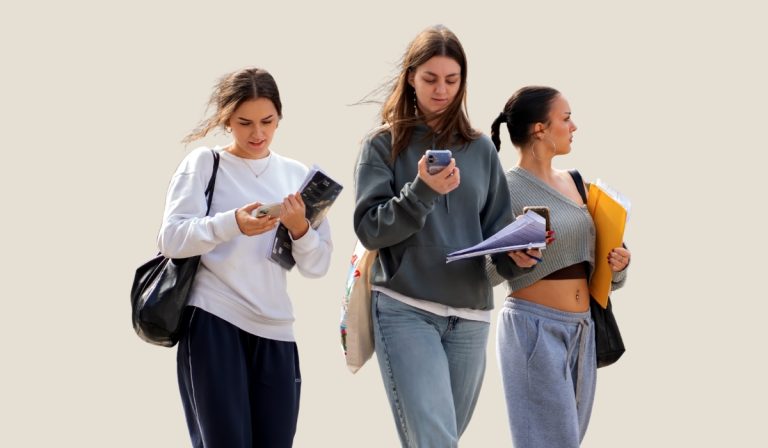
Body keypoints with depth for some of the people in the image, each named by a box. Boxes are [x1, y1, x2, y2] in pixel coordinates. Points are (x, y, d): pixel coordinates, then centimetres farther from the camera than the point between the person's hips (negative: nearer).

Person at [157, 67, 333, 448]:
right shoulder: (203, 163, 2)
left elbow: (317, 266, 9)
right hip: (212, 323, -4)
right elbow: (171, 240, -8)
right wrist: (232, 224, -24)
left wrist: (300, 229, -13)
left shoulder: (296, 174, 12)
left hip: (274, 330, 4)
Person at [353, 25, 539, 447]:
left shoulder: (480, 149, 13)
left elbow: (498, 229, 13)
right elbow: (369, 229, -6)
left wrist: (516, 255, -9)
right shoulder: (383, 145, 2)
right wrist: (423, 191, -20)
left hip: (470, 314, 4)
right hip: (404, 311, -4)